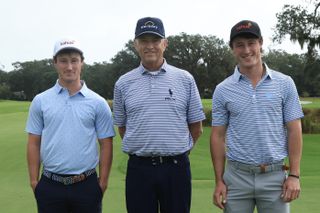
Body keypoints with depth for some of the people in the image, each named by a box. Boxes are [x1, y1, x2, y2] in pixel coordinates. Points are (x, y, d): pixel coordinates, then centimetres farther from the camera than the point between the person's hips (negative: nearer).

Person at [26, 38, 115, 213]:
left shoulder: (98, 103, 0)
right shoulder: (40, 101, 4)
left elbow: (105, 145, 2)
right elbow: (34, 143, 5)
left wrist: (103, 181, -2)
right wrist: (34, 180, 0)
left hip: (87, 185, -1)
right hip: (50, 185, 1)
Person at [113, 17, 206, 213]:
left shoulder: (185, 79, 2)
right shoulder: (123, 83, 5)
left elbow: (196, 127, 7)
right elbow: (122, 127, 13)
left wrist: (177, 151, 9)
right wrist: (145, 149, 9)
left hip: (176, 167, 0)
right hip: (139, 168, 1)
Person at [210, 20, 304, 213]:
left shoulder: (285, 83, 1)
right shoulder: (223, 90, 2)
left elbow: (294, 130, 1)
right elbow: (218, 136, 3)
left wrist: (294, 175, -6)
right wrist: (219, 181, 0)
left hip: (275, 176, 0)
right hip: (236, 176, 1)